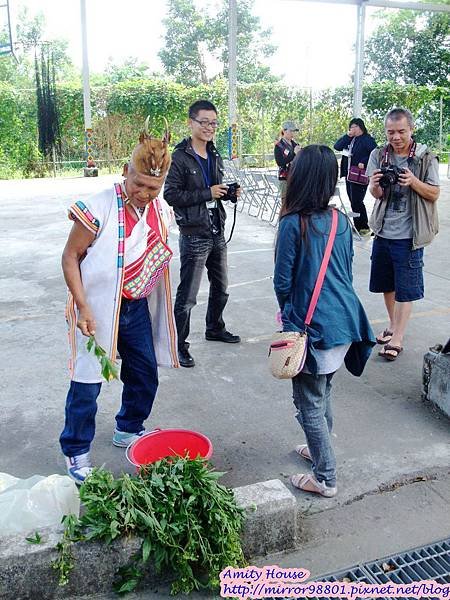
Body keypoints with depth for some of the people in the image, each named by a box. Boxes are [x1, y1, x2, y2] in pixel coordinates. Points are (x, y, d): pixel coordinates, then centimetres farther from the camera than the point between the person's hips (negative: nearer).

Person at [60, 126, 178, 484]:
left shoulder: (161, 211, -1)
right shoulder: (100, 208, -20)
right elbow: (71, 257, -12)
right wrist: (82, 309, -19)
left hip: (138, 308, 6)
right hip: (98, 310, -6)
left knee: (145, 373, 16)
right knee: (88, 383, 2)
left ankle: (128, 429, 41)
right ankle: (76, 453, 22)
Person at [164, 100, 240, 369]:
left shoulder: (215, 155, 11)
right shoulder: (179, 157, -12)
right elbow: (171, 194, -17)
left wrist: (228, 193, 1)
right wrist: (207, 193, -20)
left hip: (217, 232, 8)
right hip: (194, 234, -8)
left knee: (221, 287, 21)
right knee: (187, 295, -1)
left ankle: (215, 328, 41)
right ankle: (180, 344, 11)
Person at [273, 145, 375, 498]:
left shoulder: (293, 224, -15)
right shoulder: (341, 221, 3)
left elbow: (282, 282, -10)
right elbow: (347, 272, 12)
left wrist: (288, 311, 9)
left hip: (314, 327, -7)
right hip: (345, 321, 7)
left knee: (309, 402, 7)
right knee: (322, 391, 25)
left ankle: (325, 478, 17)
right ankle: (320, 449, 42)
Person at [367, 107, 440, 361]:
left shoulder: (426, 158, -6)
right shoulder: (379, 155, 0)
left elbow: (434, 194, -3)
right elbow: (377, 195, -1)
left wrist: (413, 181, -21)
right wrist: (376, 185, -25)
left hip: (409, 235, -4)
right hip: (383, 231, 4)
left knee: (405, 289, 1)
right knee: (386, 284, 17)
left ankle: (397, 338, 11)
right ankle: (394, 326, 36)